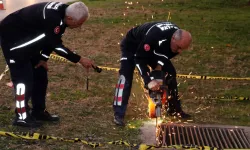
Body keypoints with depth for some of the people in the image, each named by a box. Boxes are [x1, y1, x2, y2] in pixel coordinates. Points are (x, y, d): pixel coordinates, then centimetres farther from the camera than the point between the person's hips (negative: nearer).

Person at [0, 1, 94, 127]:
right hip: (12, 37, -10)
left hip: (27, 38, 10)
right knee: (24, 78, -9)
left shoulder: (62, 12, -7)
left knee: (40, 74, 10)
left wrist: (44, 58, -1)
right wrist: (80, 59, -24)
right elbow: (57, 45, -28)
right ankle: (21, 116, 2)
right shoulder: (52, 18, -35)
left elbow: (52, 39, 5)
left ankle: (38, 111, 21)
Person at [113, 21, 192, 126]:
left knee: (171, 73, 0)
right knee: (126, 77, -22)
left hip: (152, 49, 7)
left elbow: (168, 53, -3)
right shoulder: (154, 37, -45)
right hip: (132, 46, -6)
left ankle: (174, 108, 11)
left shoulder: (179, 38, -22)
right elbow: (139, 58, -38)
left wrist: (160, 64, -21)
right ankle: (119, 114, -19)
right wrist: (148, 81, -43)